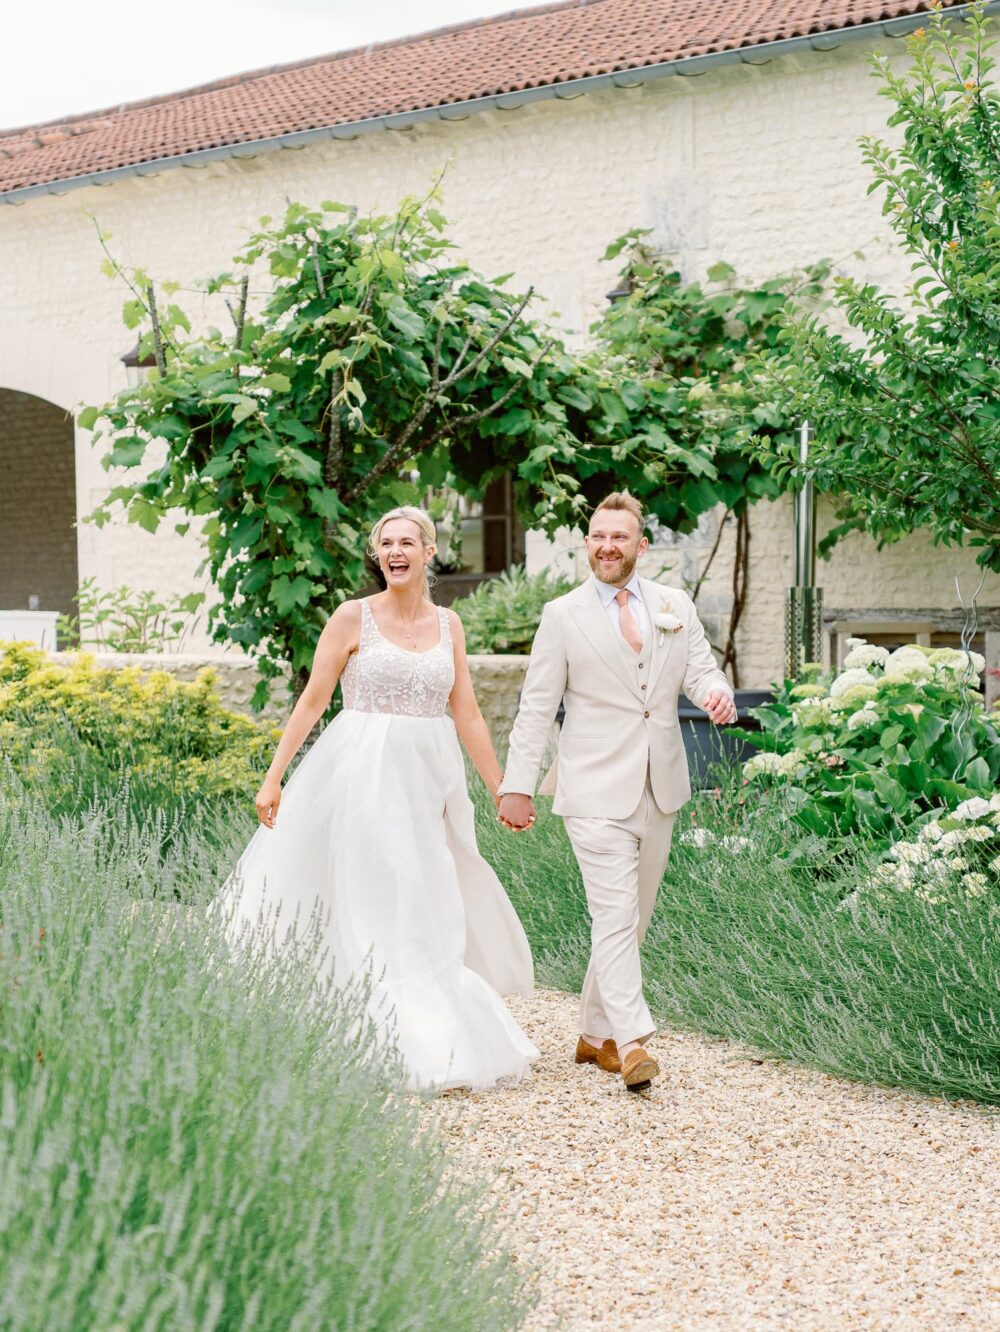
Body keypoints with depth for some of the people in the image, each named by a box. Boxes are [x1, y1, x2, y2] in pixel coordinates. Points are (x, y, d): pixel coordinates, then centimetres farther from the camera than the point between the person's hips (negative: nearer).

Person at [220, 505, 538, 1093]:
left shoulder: (448, 624, 9)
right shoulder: (353, 617, -2)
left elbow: (468, 715, 10)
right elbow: (313, 701, -2)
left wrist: (503, 790, 9)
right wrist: (273, 778, -7)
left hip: (431, 780, 4)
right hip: (365, 777, -4)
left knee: (434, 908, 7)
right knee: (380, 908, -3)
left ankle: (443, 1039, 20)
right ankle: (418, 1048, 3)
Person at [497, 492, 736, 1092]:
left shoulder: (676, 605, 10)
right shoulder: (563, 615, 0)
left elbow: (701, 668, 4)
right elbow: (537, 708, 0)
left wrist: (717, 693, -21)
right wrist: (517, 786, -5)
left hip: (659, 791, 4)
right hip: (597, 791, -4)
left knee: (633, 919, 11)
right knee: (615, 917, -13)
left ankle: (597, 1034, 23)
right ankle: (633, 1042, -17)